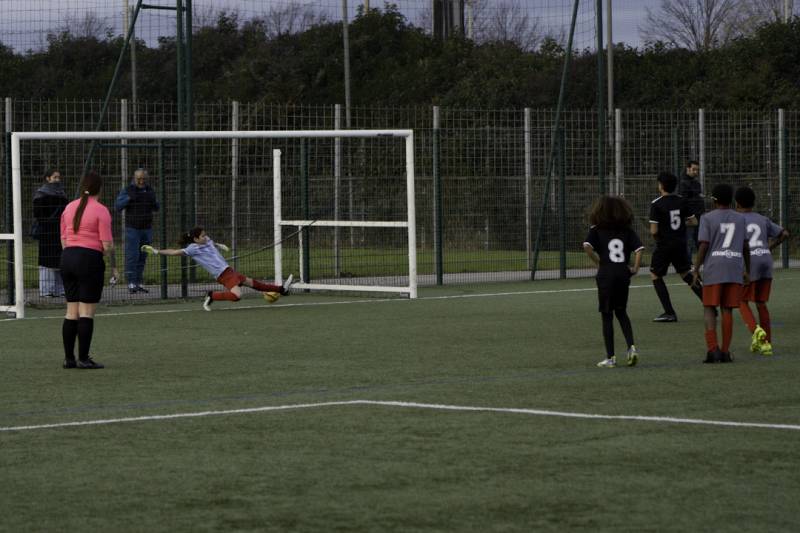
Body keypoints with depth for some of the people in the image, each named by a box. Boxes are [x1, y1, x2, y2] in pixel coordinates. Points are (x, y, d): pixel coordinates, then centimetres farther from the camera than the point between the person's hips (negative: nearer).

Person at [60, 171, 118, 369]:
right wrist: (114, 267, -1)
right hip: (90, 259, -6)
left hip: (68, 257, 6)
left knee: (71, 311, 10)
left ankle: (69, 358, 12)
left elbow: (63, 239, 13)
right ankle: (83, 358, -3)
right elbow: (107, 244, -11)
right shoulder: (101, 211, -9)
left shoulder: (68, 208, 8)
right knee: (86, 312, -2)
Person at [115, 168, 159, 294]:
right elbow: (117, 206, -10)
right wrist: (129, 198, -24)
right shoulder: (127, 190, -3)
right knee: (132, 256, -10)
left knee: (142, 257, 5)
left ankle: (139, 283, 10)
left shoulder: (149, 190, 9)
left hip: (147, 229, 4)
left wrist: (153, 200, -10)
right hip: (132, 228, -4)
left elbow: (156, 208, 11)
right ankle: (131, 283, -10)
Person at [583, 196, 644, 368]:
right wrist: (635, 268, 2)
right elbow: (639, 248, -6)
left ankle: (610, 357, 4)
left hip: (606, 275, -3)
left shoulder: (597, 230, -1)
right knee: (621, 312, 20)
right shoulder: (627, 230, 5)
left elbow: (587, 246, -18)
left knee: (607, 316, 4)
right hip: (623, 273, 3)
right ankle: (631, 346, 2)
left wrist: (598, 262, -6)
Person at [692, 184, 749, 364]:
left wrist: (696, 269, -3)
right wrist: (747, 271, 19)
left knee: (709, 308, 3)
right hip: (735, 270, 3)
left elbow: (703, 245, -7)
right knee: (727, 310, 5)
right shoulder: (740, 219, 11)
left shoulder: (707, 218, -1)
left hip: (714, 269, -3)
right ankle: (725, 351, 2)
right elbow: (745, 246, 11)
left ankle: (713, 348, -12)